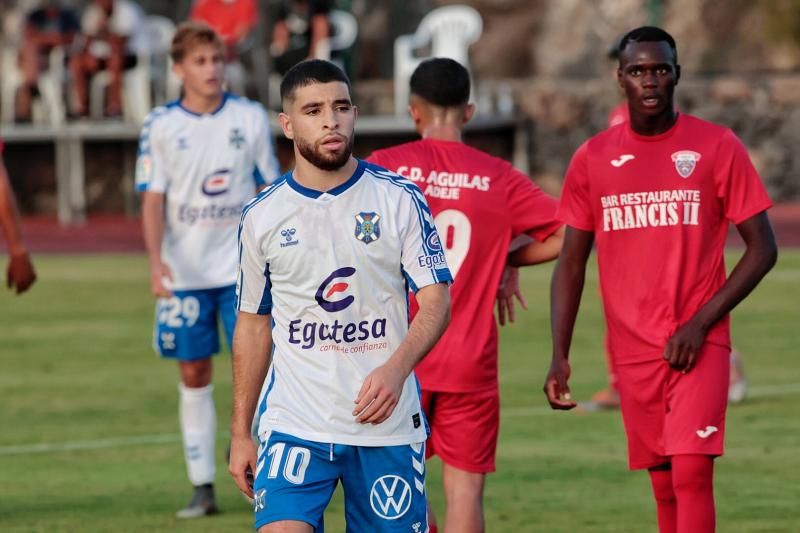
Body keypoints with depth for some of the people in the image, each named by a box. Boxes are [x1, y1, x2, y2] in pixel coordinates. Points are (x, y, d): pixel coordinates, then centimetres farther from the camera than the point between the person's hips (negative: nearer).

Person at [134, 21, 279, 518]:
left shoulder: (250, 118, 1)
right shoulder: (161, 125, -2)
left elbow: (270, 190, 7)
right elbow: (153, 198, -3)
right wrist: (156, 259, -16)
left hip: (242, 269, 0)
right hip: (185, 272, 0)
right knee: (194, 375, 4)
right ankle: (203, 487, 10)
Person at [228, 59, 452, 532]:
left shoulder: (400, 200, 0)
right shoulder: (262, 216, 5)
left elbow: (437, 300, -4)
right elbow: (253, 325, 14)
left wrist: (396, 369, -23)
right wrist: (240, 432, 12)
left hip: (389, 425, 0)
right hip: (294, 424, 0)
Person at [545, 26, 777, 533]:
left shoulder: (718, 147, -3)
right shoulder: (592, 159, 5)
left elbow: (763, 248, -2)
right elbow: (572, 263, 9)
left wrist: (702, 322, -11)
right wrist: (560, 355, 0)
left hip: (699, 344, -3)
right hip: (633, 349, 3)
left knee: (692, 474, -16)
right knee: (665, 486, 8)